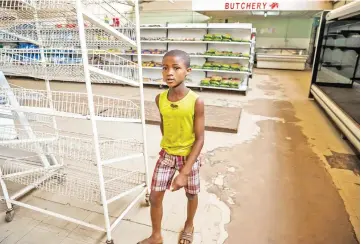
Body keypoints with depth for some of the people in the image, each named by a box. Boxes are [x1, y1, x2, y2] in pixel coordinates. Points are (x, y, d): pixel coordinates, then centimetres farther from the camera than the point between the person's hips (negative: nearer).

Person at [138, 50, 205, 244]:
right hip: (166, 154, 3)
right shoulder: (159, 99, -11)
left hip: (189, 157, -2)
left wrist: (184, 173, -23)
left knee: (191, 194, 18)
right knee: (154, 197, 7)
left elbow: (200, 139, -19)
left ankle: (189, 225, 49)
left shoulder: (196, 102, -23)